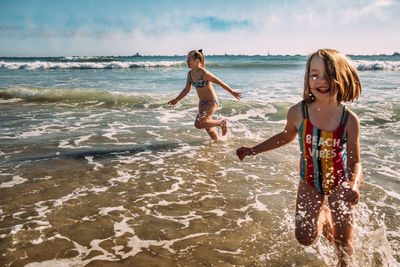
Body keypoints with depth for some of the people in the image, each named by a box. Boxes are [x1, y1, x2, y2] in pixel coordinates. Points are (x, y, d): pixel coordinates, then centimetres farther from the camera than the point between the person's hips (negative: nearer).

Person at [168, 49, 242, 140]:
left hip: (211, 102, -8)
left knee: (198, 124, -17)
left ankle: (222, 123, 2)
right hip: (202, 103, 8)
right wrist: (176, 100, 6)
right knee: (207, 126, 18)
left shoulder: (204, 73, -25)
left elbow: (220, 83, -17)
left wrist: (232, 92, -9)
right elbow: (187, 89, 10)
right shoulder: (190, 74, -3)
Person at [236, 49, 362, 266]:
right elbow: (286, 137, 5)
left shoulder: (349, 120, -19)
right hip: (309, 181, 1)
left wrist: (354, 185, -32)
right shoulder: (298, 113, -17)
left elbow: (355, 161, -11)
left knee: (344, 242, 7)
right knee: (305, 238, -2)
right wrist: (253, 150, 4)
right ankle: (323, 215, 32)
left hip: (339, 182, -1)